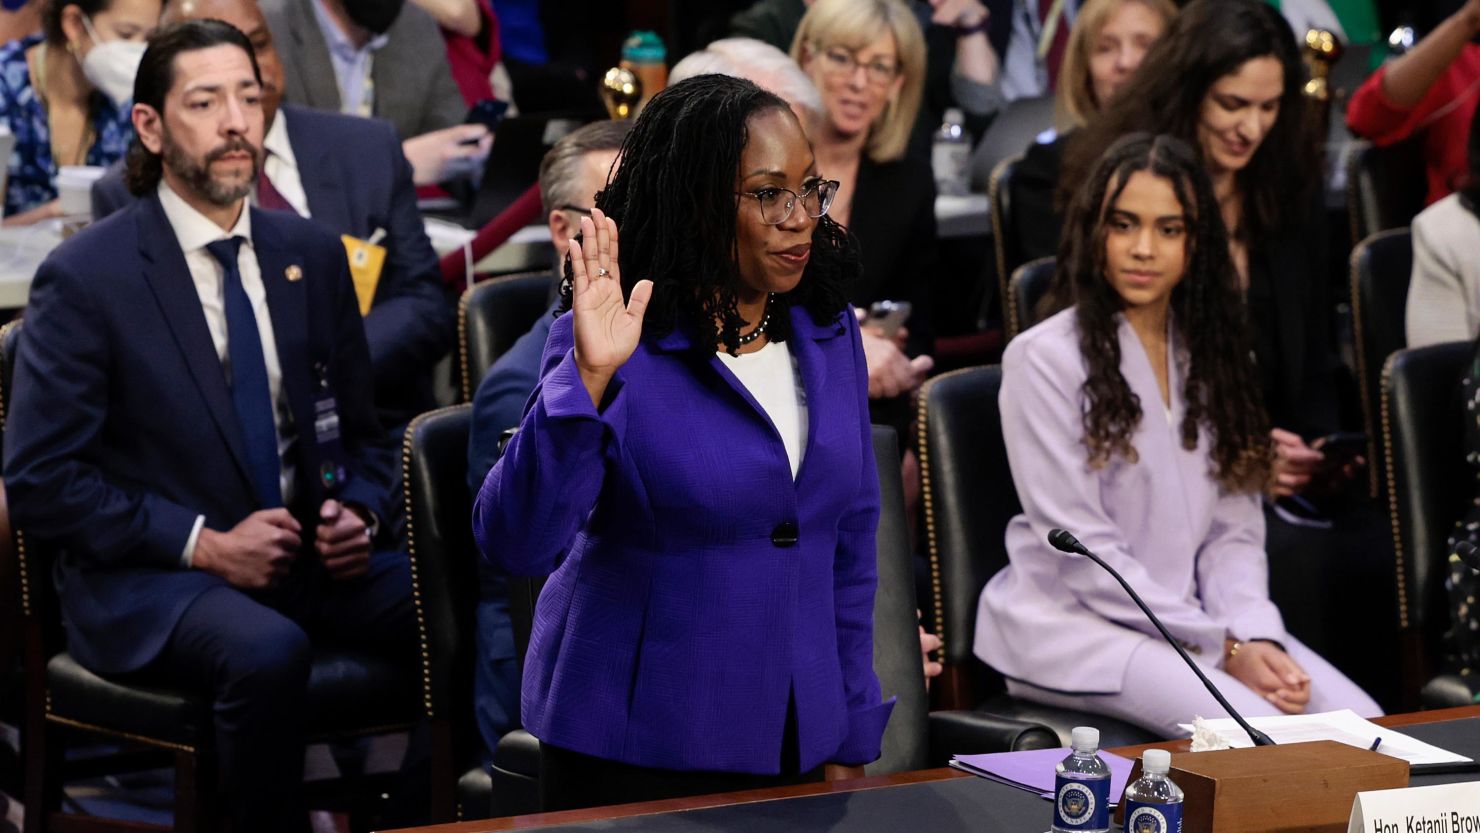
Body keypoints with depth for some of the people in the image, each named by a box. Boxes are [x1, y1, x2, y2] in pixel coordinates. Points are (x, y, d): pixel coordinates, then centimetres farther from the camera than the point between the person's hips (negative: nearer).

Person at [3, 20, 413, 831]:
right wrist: (205, 545, -16)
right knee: (268, 653, -37)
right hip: (146, 582, -5)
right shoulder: (83, 278, -7)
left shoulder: (311, 254, 10)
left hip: (307, 555, 5)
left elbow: (361, 433, 19)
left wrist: (356, 516, -3)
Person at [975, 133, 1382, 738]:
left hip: (1193, 614, 6)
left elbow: (1234, 528, 10)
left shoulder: (1211, 352, 13)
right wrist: (1222, 649, -15)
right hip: (1070, 623, -6)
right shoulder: (1044, 359, -8)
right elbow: (1080, 549, -13)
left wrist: (1256, 636, -10)